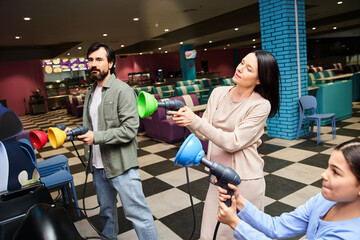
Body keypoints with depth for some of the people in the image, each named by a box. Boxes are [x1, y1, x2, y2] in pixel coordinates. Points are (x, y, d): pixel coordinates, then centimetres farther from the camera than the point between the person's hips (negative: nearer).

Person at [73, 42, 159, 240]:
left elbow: (130, 129, -20)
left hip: (121, 166, -7)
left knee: (136, 212, -1)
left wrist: (96, 137, -22)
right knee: (106, 210, 24)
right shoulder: (90, 93, 13)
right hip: (98, 165, 8)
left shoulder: (122, 90, -12)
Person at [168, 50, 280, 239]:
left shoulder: (261, 105, -13)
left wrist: (195, 120, -24)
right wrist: (187, 120, -18)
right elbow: (204, 134, 3)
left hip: (244, 179, -4)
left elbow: (233, 142, -19)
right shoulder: (218, 93, 1)